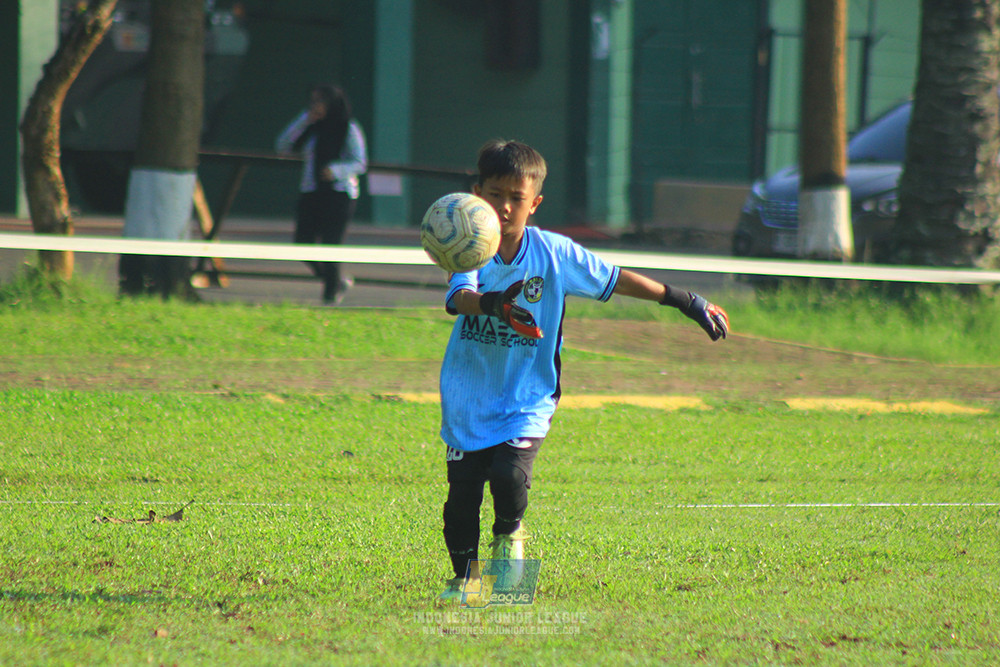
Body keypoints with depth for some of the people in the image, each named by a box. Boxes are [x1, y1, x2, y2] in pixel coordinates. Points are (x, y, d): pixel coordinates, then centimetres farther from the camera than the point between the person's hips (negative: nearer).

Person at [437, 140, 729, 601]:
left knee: (509, 476, -20)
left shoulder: (553, 252, -4)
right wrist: (492, 303, -55)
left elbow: (615, 280, 8)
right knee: (462, 491, 1)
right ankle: (464, 576, 24)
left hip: (527, 396, 0)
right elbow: (459, 295, -31)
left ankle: (509, 535, 12)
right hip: (469, 398, 0)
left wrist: (686, 302, 12)